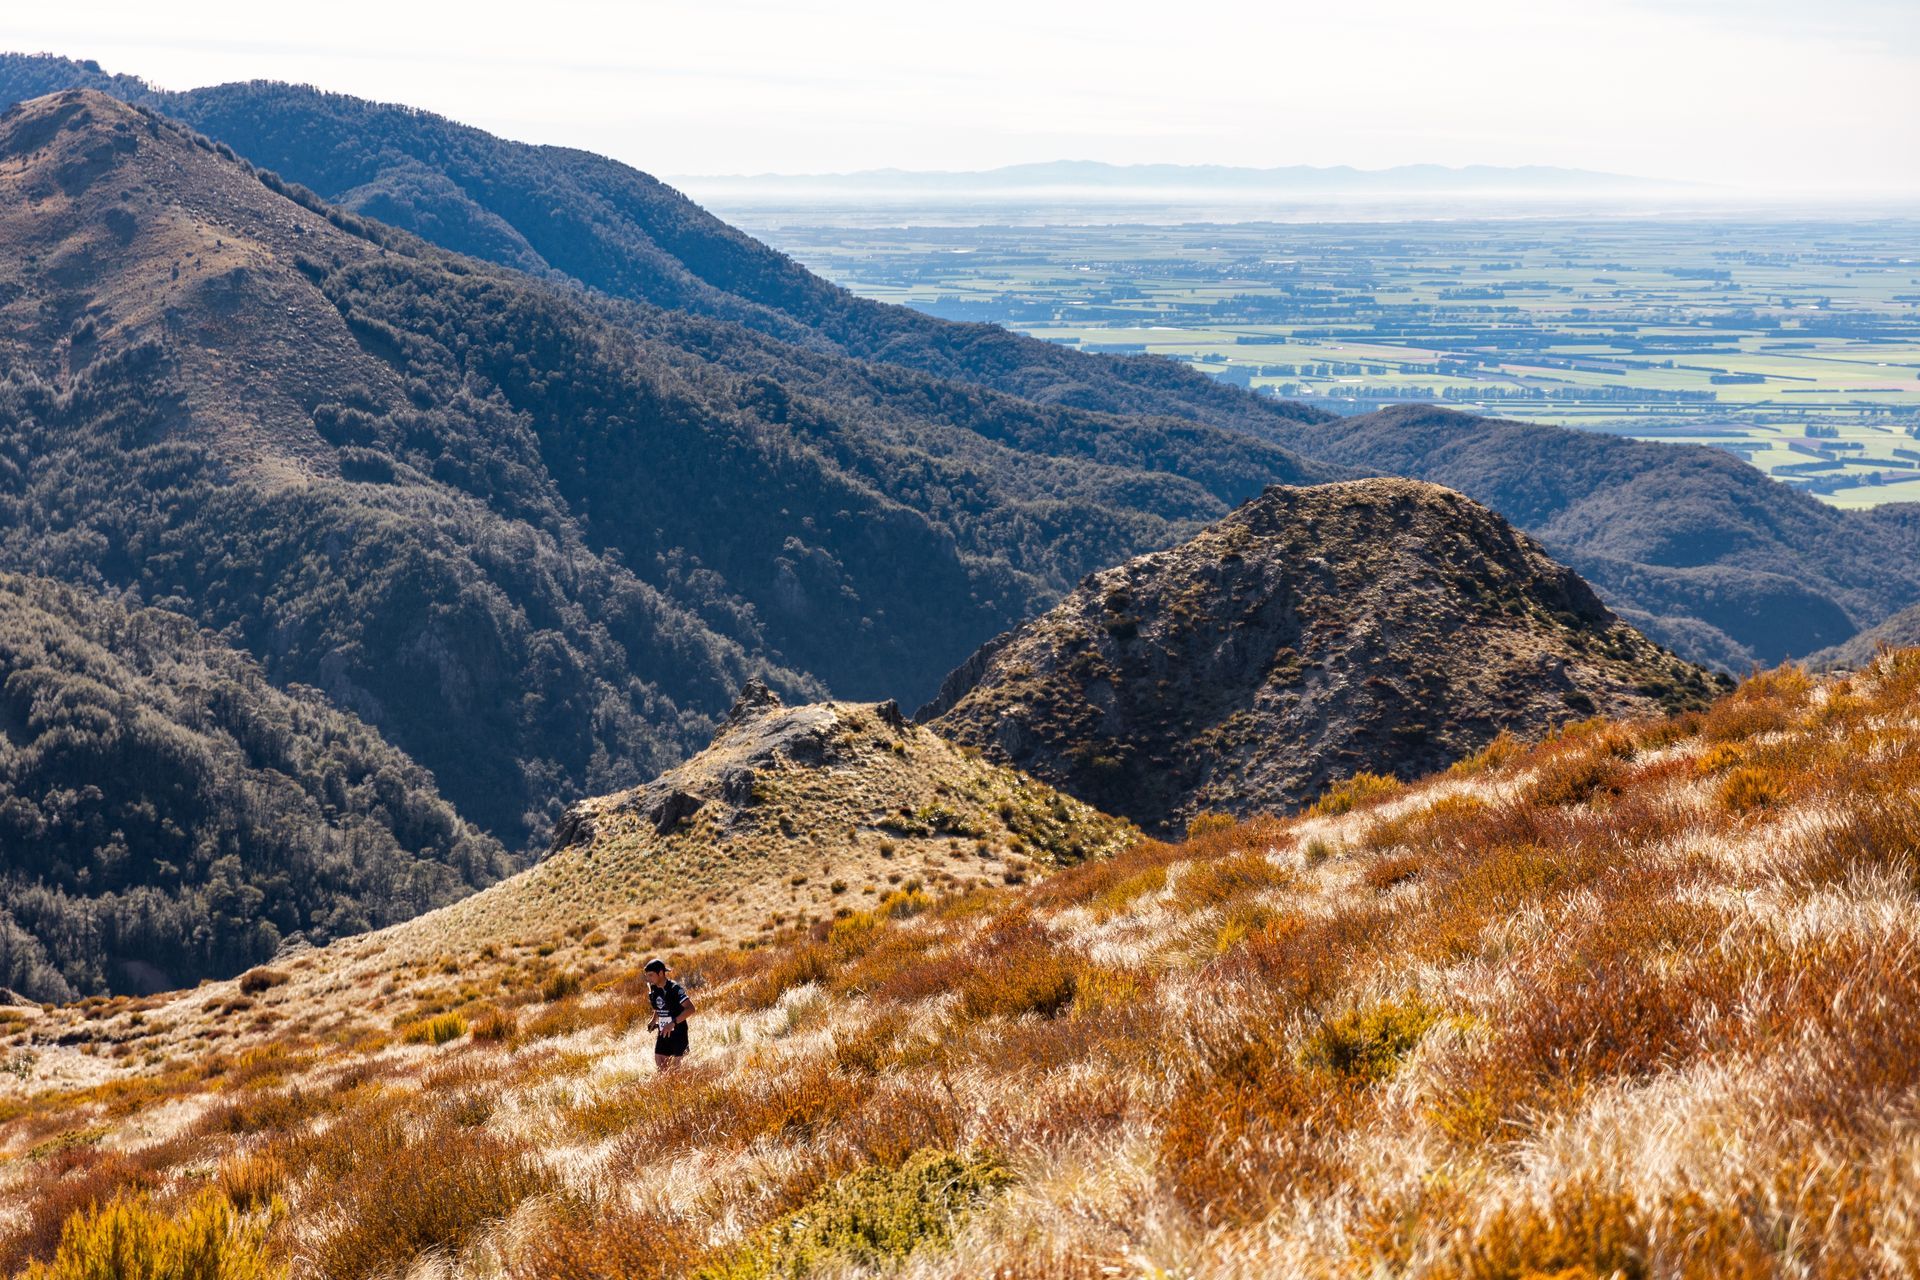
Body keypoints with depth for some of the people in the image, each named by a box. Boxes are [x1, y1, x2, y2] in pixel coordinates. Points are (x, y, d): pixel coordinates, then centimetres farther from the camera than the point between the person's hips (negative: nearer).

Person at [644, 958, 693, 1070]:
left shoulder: (675, 988, -19)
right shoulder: (654, 990, 4)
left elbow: (690, 1008, -29)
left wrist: (673, 1023, -34)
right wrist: (653, 1023, 7)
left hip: (678, 1034, -7)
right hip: (663, 1034, 7)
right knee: (661, 1069, 4)